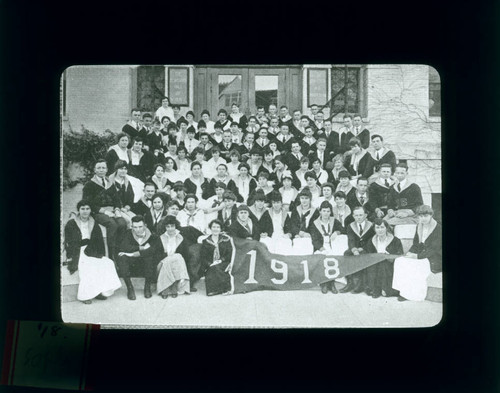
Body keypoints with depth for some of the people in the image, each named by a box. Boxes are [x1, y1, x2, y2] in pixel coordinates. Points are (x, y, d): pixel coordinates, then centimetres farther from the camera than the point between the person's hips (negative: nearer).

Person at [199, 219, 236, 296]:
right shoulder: (206, 242, 13)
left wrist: (220, 261, -13)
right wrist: (210, 264, -12)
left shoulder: (226, 239, 9)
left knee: (216, 269, -34)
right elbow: (203, 257, 6)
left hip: (224, 264, -2)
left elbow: (230, 255, 2)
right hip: (211, 266, 2)